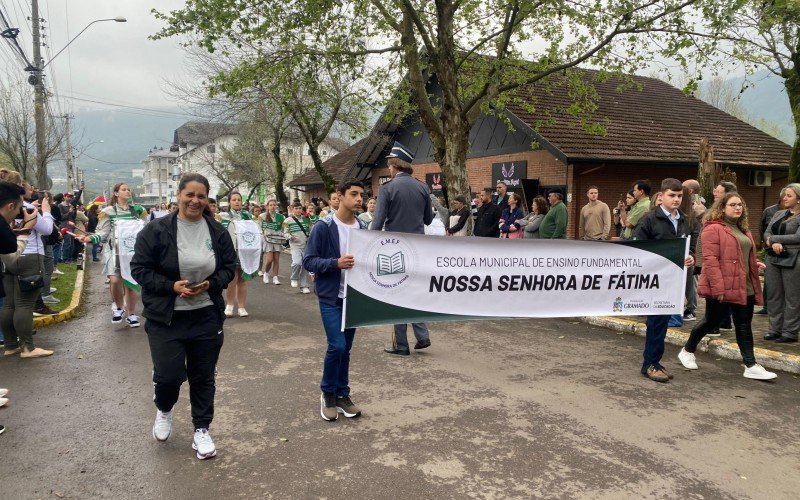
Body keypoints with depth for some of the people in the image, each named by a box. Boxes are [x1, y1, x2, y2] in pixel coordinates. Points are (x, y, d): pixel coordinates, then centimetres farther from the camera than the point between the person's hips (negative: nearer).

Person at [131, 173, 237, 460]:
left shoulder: (217, 232, -1)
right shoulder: (156, 230, -9)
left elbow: (230, 267, 6)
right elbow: (140, 268, -6)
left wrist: (210, 284, -12)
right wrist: (172, 286, -19)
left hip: (206, 317, 3)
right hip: (165, 318, -2)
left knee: (203, 376, 9)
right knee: (169, 374, -2)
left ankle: (201, 430, 27)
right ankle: (164, 409, 33)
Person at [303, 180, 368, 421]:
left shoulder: (363, 228, 5)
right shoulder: (323, 226, -10)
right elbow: (308, 261, -11)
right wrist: (336, 263, -24)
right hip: (330, 296, -5)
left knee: (346, 347, 11)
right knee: (336, 345, -10)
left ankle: (342, 394, 24)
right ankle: (328, 393, 13)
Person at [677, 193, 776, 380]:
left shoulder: (742, 229, 17)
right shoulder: (714, 228, -11)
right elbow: (710, 259, -18)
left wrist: (755, 264, 11)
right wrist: (717, 287, -22)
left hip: (744, 287, 8)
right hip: (721, 287, -8)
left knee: (744, 325, 7)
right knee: (712, 321, 5)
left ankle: (751, 366, 11)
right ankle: (687, 351, 25)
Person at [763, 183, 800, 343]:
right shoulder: (778, 214, 16)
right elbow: (766, 233, 10)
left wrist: (773, 238, -7)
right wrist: (774, 243, -11)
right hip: (773, 259, 6)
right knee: (774, 295, 9)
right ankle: (775, 329, 17)